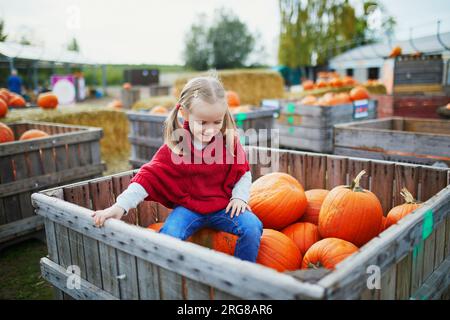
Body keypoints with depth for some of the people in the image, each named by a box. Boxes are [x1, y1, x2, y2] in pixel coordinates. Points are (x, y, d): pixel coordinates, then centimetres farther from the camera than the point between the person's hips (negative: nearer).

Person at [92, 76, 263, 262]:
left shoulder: (230, 141, -6)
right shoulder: (174, 147, -11)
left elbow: (243, 172, 7)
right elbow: (149, 176, -13)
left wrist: (239, 197, -9)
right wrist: (120, 206, -21)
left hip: (224, 206, 2)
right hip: (188, 207, -1)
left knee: (253, 227, -20)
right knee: (168, 236, -28)